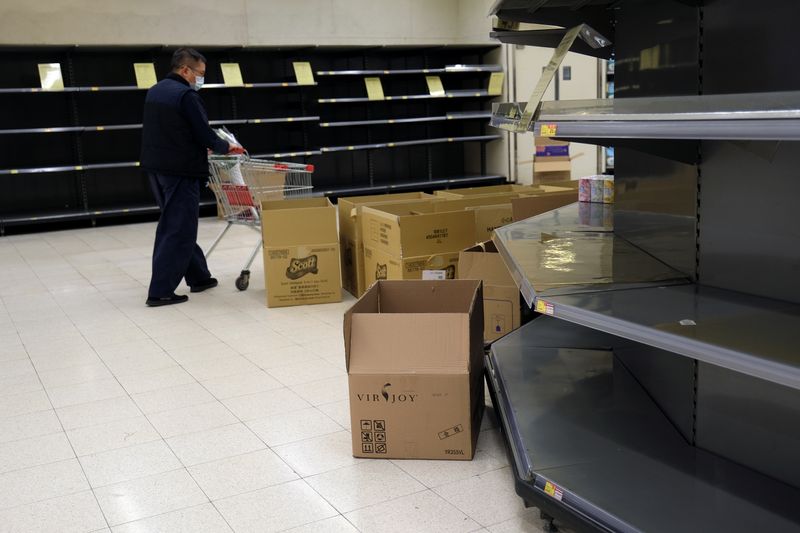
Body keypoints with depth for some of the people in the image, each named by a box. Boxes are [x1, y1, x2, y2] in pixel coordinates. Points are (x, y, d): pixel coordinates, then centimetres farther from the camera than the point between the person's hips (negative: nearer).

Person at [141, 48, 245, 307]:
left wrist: (199, 147, 19)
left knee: (173, 225, 16)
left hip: (156, 168, 10)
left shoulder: (154, 92, 13)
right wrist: (226, 147, 3)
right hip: (180, 171, -10)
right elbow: (204, 134, -16)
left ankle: (199, 277, 27)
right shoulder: (186, 95, -15)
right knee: (179, 230, -3)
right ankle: (160, 291, -3)